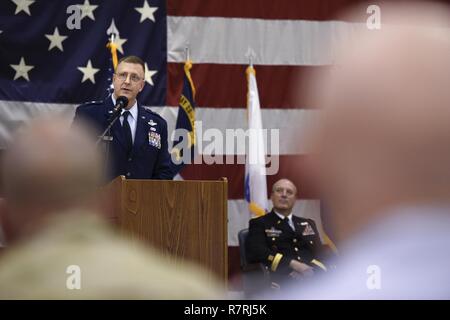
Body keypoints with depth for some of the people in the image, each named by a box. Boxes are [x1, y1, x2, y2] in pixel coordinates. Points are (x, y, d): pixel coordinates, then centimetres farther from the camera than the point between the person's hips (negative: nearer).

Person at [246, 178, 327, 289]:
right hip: (283, 280, -4)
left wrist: (311, 269, -8)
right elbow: (256, 252, -3)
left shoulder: (308, 224, 30)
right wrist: (292, 264, -14)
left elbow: (320, 253, 16)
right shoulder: (259, 224, 17)